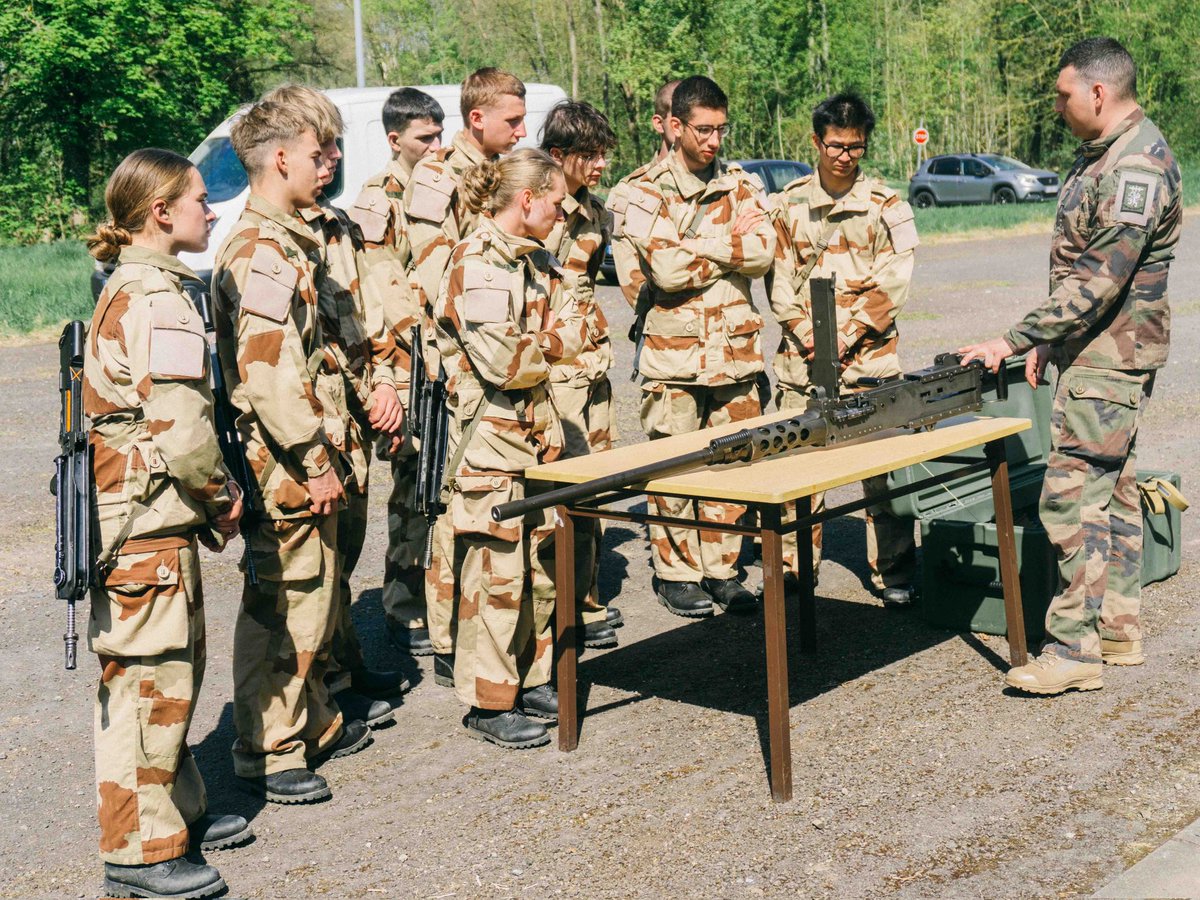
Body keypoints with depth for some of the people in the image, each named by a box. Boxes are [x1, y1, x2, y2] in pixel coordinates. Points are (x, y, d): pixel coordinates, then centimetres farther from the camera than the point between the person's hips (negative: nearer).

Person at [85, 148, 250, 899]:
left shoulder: (134, 288, 14)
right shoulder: (157, 300, -18)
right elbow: (182, 429, -25)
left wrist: (210, 495, 12)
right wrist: (222, 496, -8)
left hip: (152, 518, 10)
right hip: (147, 524, -10)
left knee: (173, 669, 19)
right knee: (149, 680, -2)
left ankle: (179, 811, 32)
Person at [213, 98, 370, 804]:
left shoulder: (287, 241, 15)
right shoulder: (262, 251, -18)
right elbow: (268, 374, -25)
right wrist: (316, 464, -20)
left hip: (305, 462, 10)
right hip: (287, 467, -10)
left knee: (314, 600, 19)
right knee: (282, 609, -1)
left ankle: (315, 723, 33)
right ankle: (268, 753, 9)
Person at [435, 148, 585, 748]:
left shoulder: (537, 260, 13)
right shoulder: (475, 265, -16)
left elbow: (573, 326, 8)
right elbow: (504, 361, -23)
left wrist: (540, 345, -10)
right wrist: (551, 347, -5)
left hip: (538, 427, 9)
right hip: (489, 435, -9)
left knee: (543, 562, 14)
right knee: (496, 572, -3)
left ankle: (531, 680, 27)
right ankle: (488, 704, 7)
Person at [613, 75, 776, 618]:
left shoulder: (741, 185, 10)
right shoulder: (646, 192, -2)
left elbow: (764, 253, -5)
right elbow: (666, 270, -16)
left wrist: (696, 245, -11)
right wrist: (731, 243, -6)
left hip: (734, 348, 4)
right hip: (672, 350, -3)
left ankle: (720, 569, 18)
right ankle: (676, 573, 12)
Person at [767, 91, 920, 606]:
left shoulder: (885, 205, 2)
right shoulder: (789, 204, 8)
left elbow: (891, 286, -4)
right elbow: (779, 279, 5)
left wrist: (844, 338, -11)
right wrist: (806, 333, -9)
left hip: (869, 356, -2)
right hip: (802, 357, 2)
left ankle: (892, 572, 8)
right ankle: (793, 564, 16)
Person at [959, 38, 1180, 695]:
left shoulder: (1135, 169, -21)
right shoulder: (1101, 154, 13)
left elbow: (1098, 282, -26)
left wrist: (1012, 340, -26)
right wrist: (1046, 340, 18)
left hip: (1109, 357, -11)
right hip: (1094, 351, 11)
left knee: (1072, 496, -11)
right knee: (1113, 490, 14)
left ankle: (1074, 649, -7)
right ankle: (1118, 630, 22)